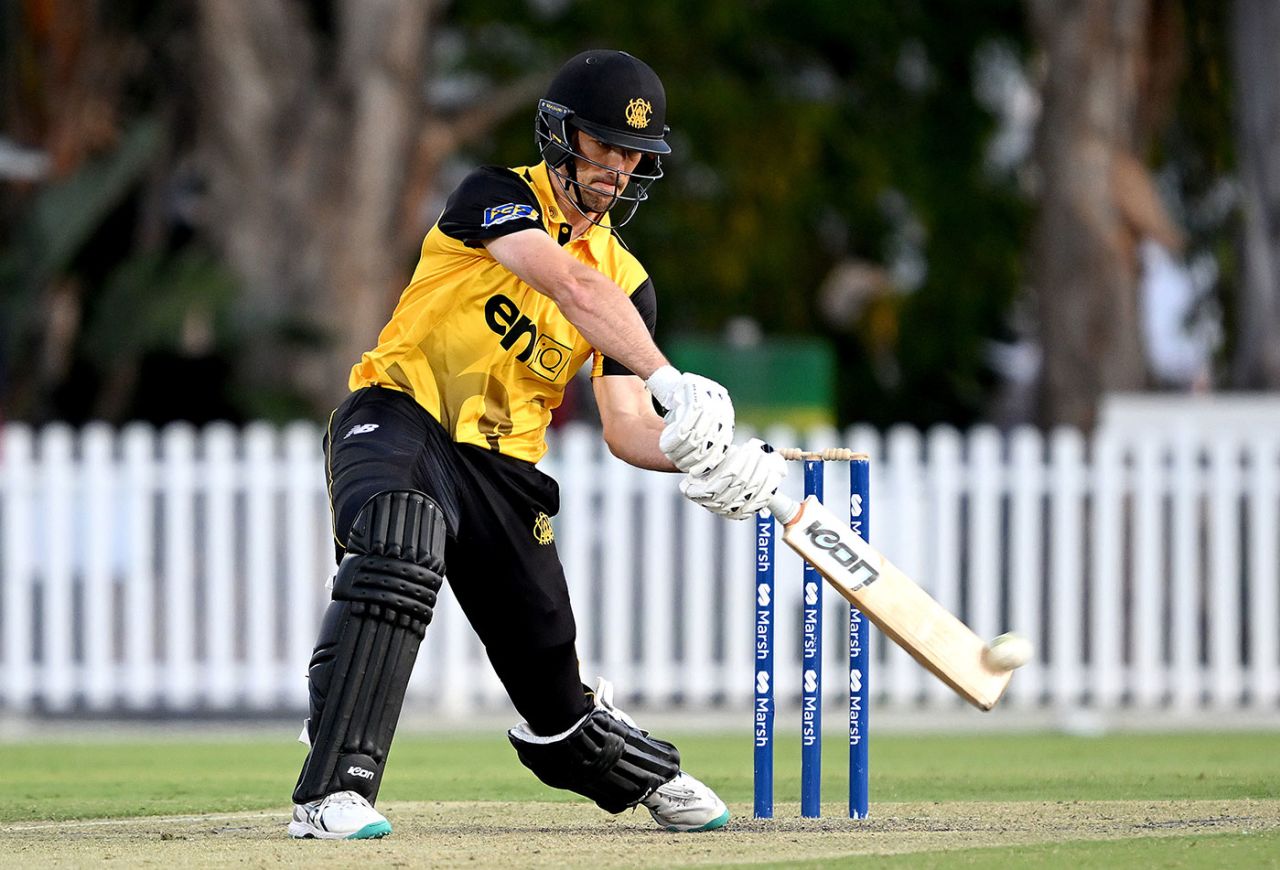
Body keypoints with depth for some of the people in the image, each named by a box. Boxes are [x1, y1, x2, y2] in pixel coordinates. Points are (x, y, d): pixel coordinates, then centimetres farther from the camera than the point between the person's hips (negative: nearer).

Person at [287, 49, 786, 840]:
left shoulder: (628, 281, 10)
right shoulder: (497, 197, -8)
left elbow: (626, 428, 3)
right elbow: (572, 286, -26)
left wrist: (693, 450, -20)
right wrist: (671, 381, -37)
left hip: (503, 469, 5)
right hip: (399, 420, -5)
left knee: (554, 690, 6)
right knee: (398, 549, -38)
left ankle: (646, 775, 42)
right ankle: (334, 794, -42)